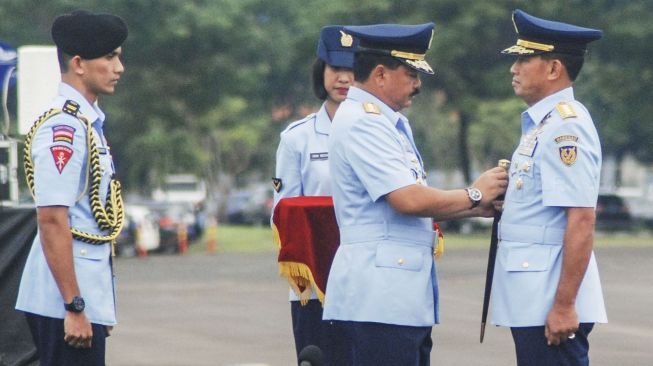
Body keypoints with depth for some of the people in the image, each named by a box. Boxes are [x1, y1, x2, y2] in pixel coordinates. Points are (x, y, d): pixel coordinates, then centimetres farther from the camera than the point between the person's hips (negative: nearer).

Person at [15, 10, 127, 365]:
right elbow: (51, 221, -21)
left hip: (88, 291, 10)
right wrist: (74, 307, -22)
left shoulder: (86, 122, 15)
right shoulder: (62, 128, -15)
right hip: (64, 300, -10)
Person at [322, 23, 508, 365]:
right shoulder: (362, 122, -13)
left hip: (406, 295, 10)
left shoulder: (391, 122, 19)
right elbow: (409, 200, -20)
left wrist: (477, 208, 8)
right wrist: (473, 195, -6)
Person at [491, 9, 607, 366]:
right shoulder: (540, 123, 16)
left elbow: (581, 221, -21)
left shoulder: (566, 126, -15)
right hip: (531, 302, 10)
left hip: (551, 307, -10)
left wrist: (564, 305, -23)